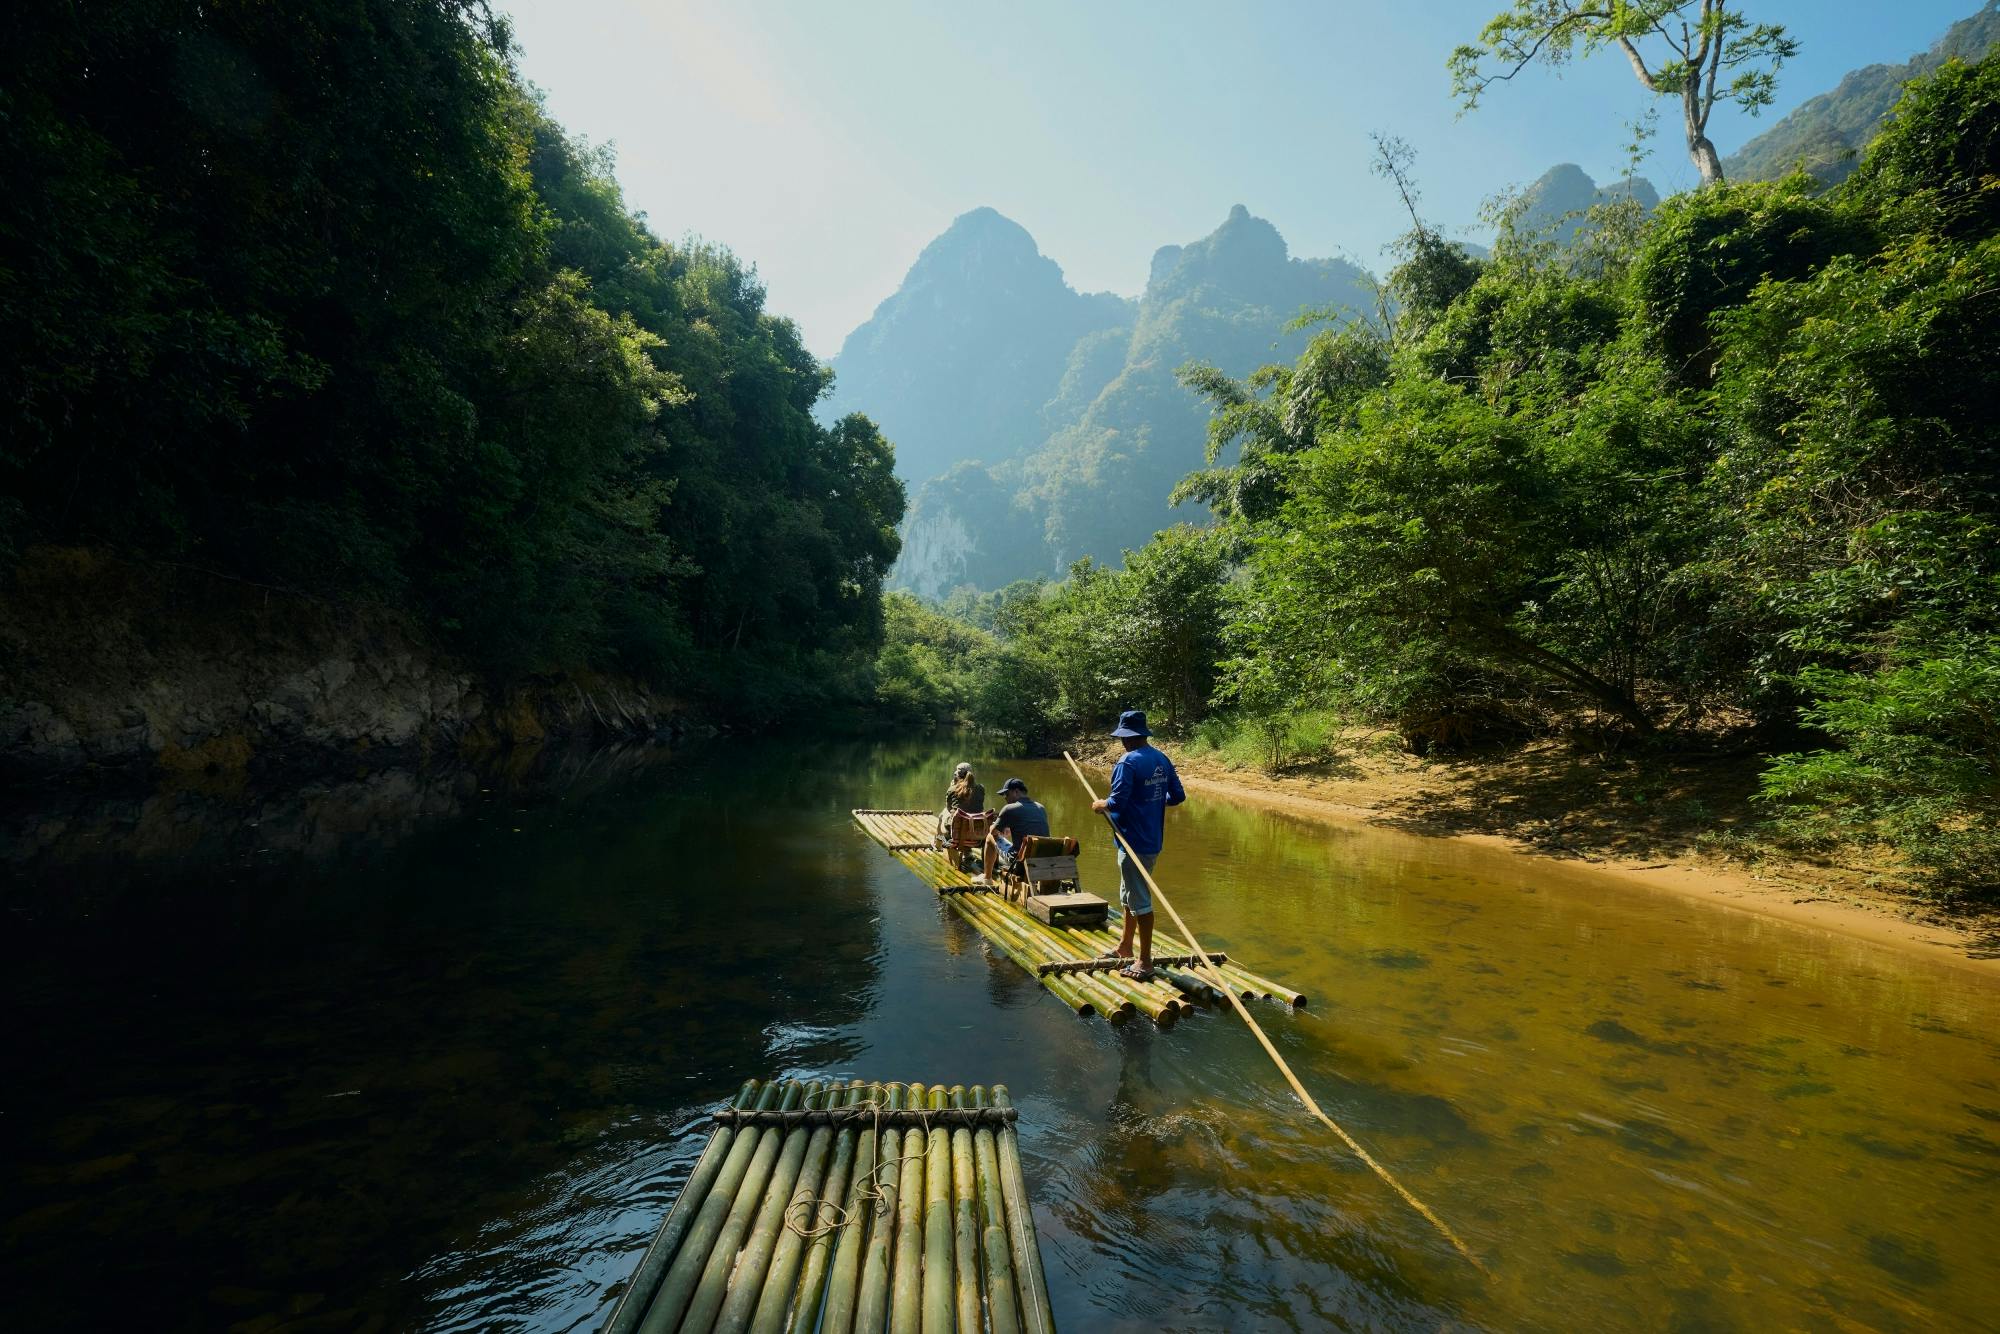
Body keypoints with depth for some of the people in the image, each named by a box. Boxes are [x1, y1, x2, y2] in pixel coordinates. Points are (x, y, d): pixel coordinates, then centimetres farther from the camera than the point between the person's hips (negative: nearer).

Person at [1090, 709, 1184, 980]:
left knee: (1139, 900, 0)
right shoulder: (1162, 760, 5)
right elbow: (1178, 795, 9)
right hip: (1153, 840, 9)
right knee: (1129, 896, 23)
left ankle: (1145, 961, 9)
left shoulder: (1128, 762, -19)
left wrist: (1100, 804, -4)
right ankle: (1125, 946, 36)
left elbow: (1117, 802, -24)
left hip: (1134, 843, -9)